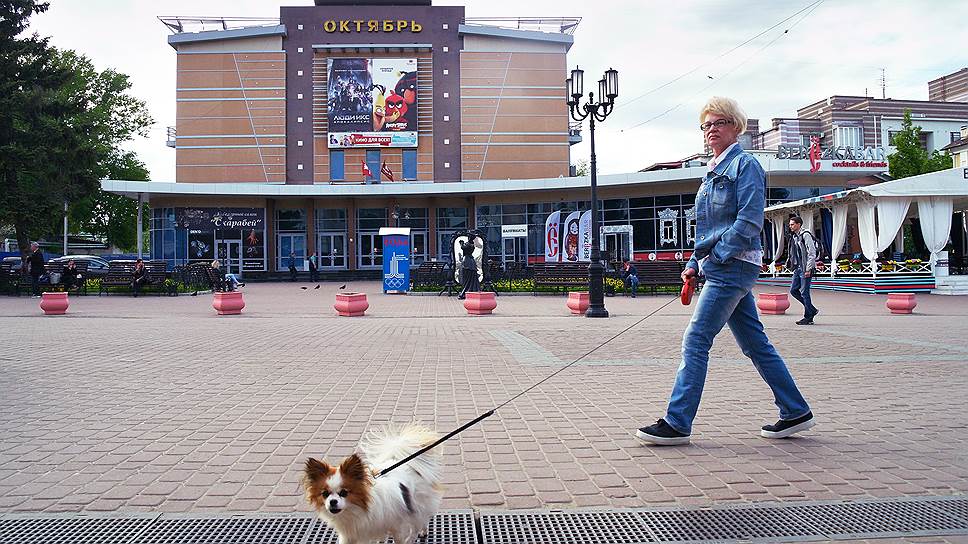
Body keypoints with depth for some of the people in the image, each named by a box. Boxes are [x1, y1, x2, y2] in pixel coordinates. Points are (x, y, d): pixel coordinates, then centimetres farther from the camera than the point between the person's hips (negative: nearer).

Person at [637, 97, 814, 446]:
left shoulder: (745, 165, -7)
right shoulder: (713, 171, 19)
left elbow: (749, 222, -16)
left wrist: (715, 257, -16)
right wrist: (694, 264, 13)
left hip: (733, 267, -9)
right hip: (720, 269, 9)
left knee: (695, 341, -11)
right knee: (755, 344, 12)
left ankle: (677, 423, -7)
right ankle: (795, 412, 21)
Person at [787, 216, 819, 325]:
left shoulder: (805, 235, -12)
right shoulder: (795, 237, 16)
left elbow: (812, 253, -16)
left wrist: (808, 269, -20)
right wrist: (791, 264, 16)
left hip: (805, 269, -9)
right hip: (798, 268, 9)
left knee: (804, 292, -6)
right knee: (793, 290, 8)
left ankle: (808, 318, 2)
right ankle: (812, 310, 19)